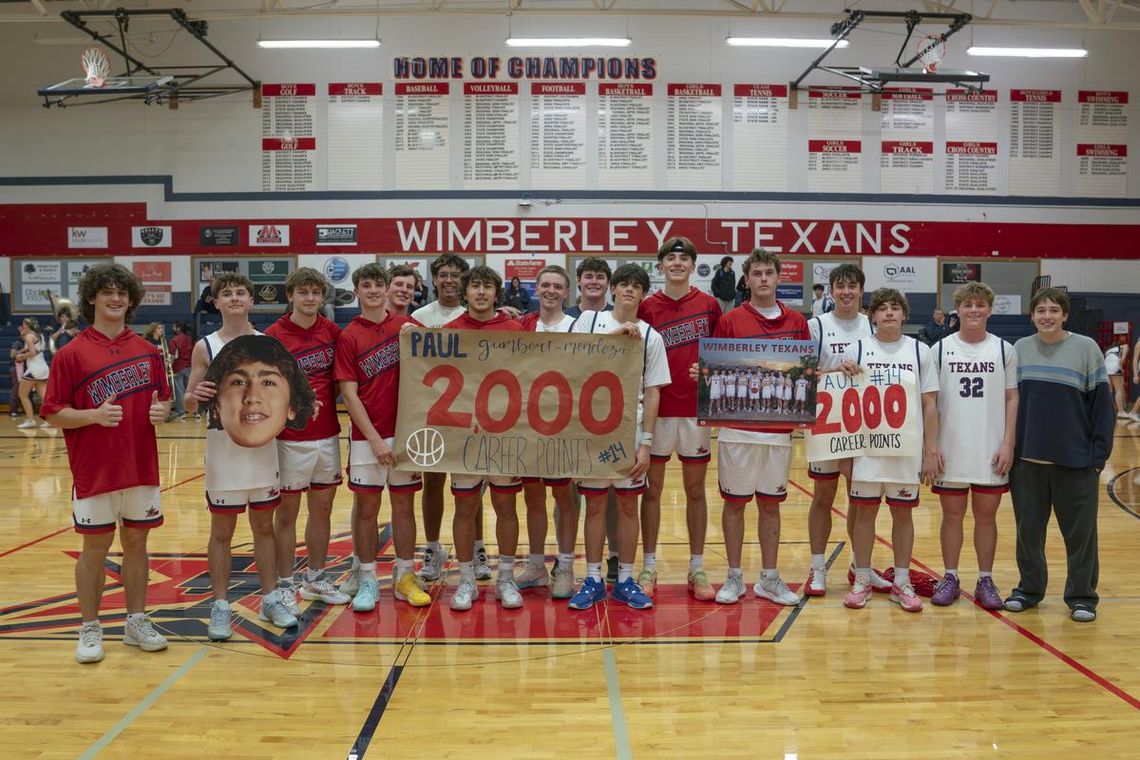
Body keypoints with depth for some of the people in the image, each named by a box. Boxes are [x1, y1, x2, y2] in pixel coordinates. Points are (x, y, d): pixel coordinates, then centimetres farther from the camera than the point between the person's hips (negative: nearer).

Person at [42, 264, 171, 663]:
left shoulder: (147, 350, 6)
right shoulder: (71, 354, -5)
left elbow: (163, 399, 13)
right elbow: (54, 414, -6)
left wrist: (160, 411, -10)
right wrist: (95, 414, -23)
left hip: (142, 467, 3)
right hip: (94, 471, -3)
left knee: (136, 543, 11)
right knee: (95, 548, 6)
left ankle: (137, 622, 23)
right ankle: (89, 629, 20)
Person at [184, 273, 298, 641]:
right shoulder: (205, 347, -1)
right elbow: (188, 404, -1)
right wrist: (195, 397, -23)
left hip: (263, 447, 2)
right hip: (223, 448, -2)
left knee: (264, 526, 11)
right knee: (222, 531, 6)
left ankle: (270, 599, 22)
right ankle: (220, 607, 16)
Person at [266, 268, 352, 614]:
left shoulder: (331, 330, 3)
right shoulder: (274, 335, -9)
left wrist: (327, 398, -2)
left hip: (327, 434, 5)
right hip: (291, 438, -4)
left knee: (323, 507, 13)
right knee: (286, 513, 6)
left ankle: (316, 579, 29)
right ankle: (285, 586, 18)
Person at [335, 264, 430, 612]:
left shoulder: (406, 325, 4)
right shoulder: (348, 337, -3)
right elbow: (349, 394, -7)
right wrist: (375, 439, -13)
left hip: (404, 432, 2)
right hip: (367, 436, -2)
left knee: (404, 504, 9)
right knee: (366, 507, 5)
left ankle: (405, 577, 20)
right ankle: (366, 580, 17)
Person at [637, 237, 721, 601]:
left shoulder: (709, 305, 4)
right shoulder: (646, 307, 1)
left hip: (698, 408, 1)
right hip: (658, 408, -1)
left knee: (695, 491, 9)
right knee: (652, 490, 6)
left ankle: (697, 570, 18)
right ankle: (649, 568, 16)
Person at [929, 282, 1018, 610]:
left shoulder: (1004, 349, 3)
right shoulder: (940, 349, 2)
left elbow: (1012, 399, 5)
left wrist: (1008, 444, -3)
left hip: (991, 452, 0)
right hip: (951, 450, 0)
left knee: (986, 514, 8)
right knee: (952, 514, 8)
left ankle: (985, 581, 19)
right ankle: (950, 578, 19)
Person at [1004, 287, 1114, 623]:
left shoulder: (1086, 348, -3)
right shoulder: (1019, 349, 5)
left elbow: (1102, 404, -3)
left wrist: (1099, 455, -8)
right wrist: (1008, 449, 4)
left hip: (1075, 461, -2)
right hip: (1027, 460, 2)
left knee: (1080, 532, 6)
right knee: (1028, 530, 10)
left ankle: (1081, 596, 20)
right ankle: (1029, 588, 24)